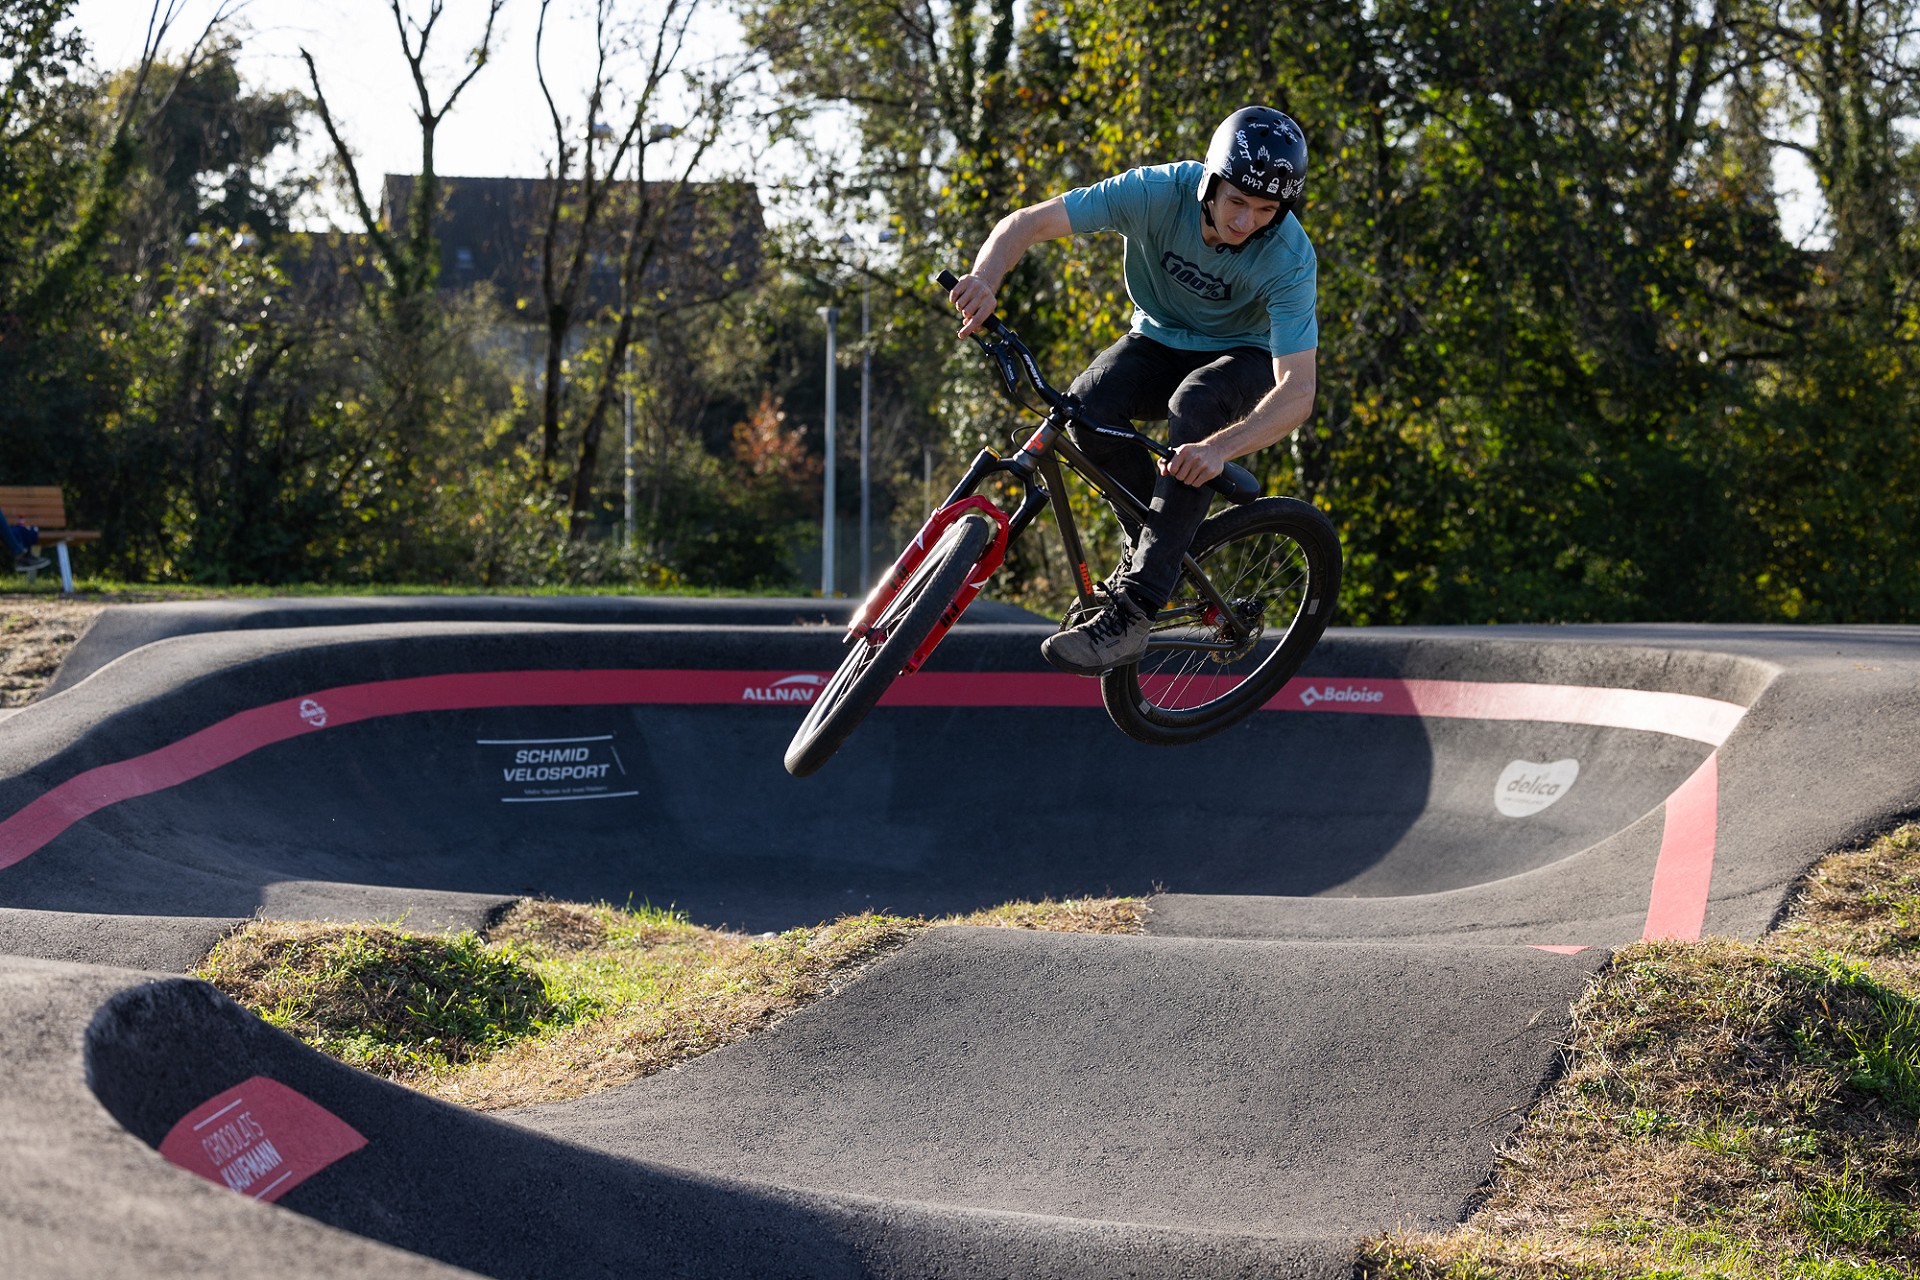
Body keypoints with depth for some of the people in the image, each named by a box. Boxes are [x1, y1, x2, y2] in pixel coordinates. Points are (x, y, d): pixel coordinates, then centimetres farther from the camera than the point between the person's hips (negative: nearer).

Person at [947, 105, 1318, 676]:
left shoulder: (1290, 257, -31)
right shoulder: (1159, 191, -27)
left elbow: (1298, 391, -37)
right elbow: (1027, 223, -26)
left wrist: (1221, 447, -55)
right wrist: (986, 279, -48)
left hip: (1243, 357, -2)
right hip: (1160, 340, 3)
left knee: (1193, 407, -38)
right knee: (1087, 405, -31)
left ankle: (1132, 611, -40)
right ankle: (1162, 540, -4)